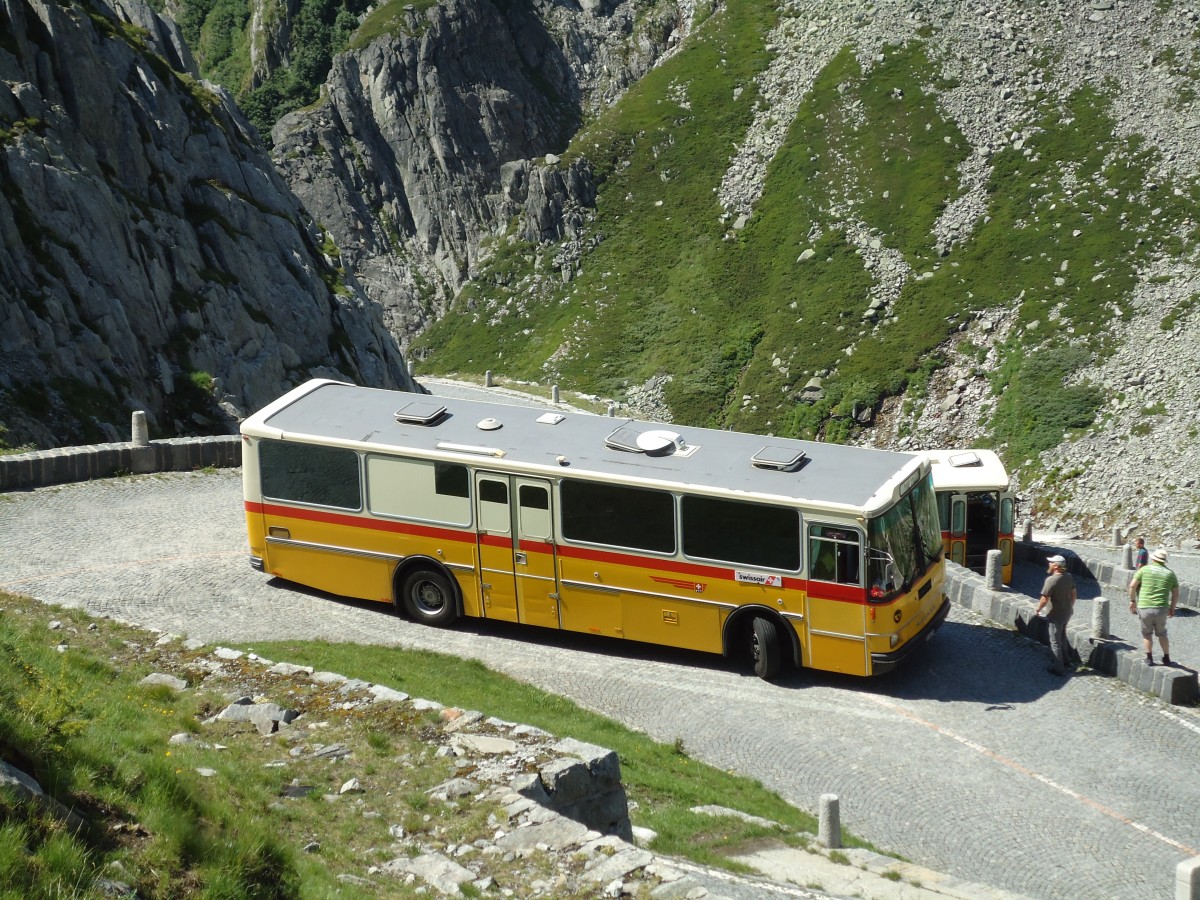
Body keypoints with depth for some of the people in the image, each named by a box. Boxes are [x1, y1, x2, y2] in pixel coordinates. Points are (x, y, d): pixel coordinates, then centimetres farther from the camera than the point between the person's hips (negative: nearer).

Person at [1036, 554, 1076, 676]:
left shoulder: (1051, 580, -26)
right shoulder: (1069, 577, -2)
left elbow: (1045, 599, -24)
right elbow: (1073, 593, 9)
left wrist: (1038, 609, -6)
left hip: (1056, 614, -8)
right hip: (1067, 612, 8)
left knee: (1055, 641, 5)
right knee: (1062, 636, 28)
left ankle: (1058, 668, 11)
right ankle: (1065, 660, 42)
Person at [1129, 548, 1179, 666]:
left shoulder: (1145, 569, 0)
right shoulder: (1170, 573, 6)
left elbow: (1132, 586, -4)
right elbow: (1176, 594, 6)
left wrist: (1132, 601, 8)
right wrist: (1172, 608, 19)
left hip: (1144, 607, -2)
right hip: (1162, 609, 2)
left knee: (1147, 633, 16)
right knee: (1162, 633, 20)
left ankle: (1149, 658, 15)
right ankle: (1166, 658, 24)